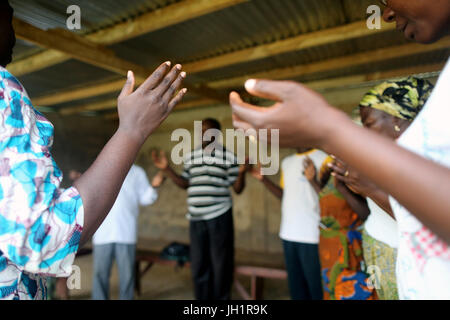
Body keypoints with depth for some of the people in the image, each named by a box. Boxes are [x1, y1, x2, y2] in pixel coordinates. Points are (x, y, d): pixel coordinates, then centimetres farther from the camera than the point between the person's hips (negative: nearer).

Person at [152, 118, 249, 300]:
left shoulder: (228, 157, -1)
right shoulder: (190, 156, 11)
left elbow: (238, 189, 0)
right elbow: (185, 183, 15)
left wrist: (242, 173, -19)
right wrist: (166, 169, 8)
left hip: (220, 217, -4)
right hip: (196, 218, 4)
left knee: (221, 264, 6)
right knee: (198, 264, 13)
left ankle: (221, 297, 25)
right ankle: (202, 298, 30)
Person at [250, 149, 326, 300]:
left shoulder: (322, 158, -6)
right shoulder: (286, 162, 15)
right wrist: (263, 179, 12)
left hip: (312, 235, -6)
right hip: (289, 233, 6)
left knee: (316, 286, 3)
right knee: (296, 286, 16)